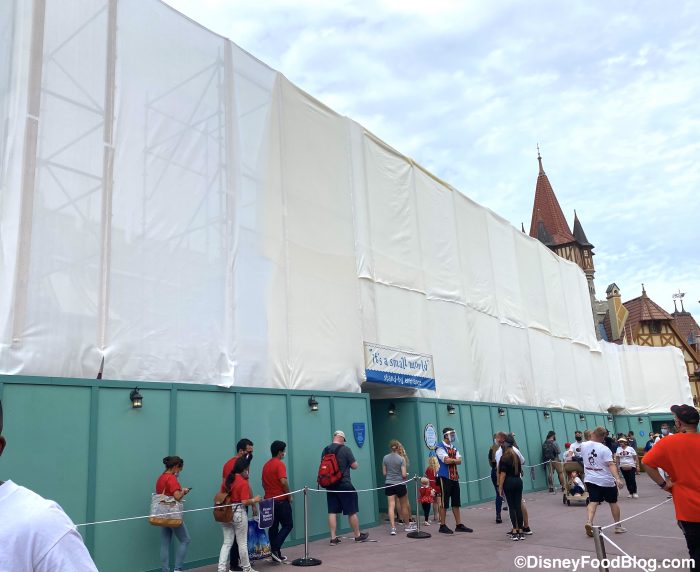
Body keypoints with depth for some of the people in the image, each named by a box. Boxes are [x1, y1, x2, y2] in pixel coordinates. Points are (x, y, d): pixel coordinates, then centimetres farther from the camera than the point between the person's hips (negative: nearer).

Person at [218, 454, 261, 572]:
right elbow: (245, 502, -19)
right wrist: (254, 500, -2)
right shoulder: (243, 482, -15)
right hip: (239, 513, -6)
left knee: (227, 542, 11)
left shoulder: (227, 480, 5)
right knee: (242, 543, 8)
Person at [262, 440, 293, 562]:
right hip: (281, 500, -8)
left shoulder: (266, 465, 11)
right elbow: (283, 481, -24)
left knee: (273, 527, 11)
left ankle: (275, 553, 13)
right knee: (288, 525, 2)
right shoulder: (279, 464, -14)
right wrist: (289, 496, -13)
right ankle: (275, 549, -7)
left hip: (269, 500, 8)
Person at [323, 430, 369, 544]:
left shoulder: (325, 450, 4)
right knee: (352, 511, 7)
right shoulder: (345, 449, -11)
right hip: (344, 485, -4)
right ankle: (358, 535, 18)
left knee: (332, 511, 7)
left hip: (330, 485, 5)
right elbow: (355, 466, -8)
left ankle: (333, 538, 7)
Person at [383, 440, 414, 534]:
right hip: (400, 484, -2)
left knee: (391, 506, -2)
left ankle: (393, 528, -13)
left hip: (389, 484, 2)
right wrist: (405, 476, 10)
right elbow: (404, 474, -11)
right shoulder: (401, 458, -9)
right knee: (404, 506, 14)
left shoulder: (385, 458, 0)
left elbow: (384, 473, 4)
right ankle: (408, 526, 28)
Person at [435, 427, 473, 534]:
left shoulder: (454, 448, 16)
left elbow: (459, 461, 3)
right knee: (444, 502, -2)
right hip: (445, 477, -8)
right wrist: (455, 459, -3)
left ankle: (459, 524, 19)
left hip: (454, 477, 8)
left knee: (456, 502, 12)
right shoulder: (440, 447, -9)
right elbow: (446, 460, -21)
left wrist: (451, 460, -14)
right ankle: (442, 526, 5)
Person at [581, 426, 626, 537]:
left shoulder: (584, 445, -1)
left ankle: (589, 522, -23)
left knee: (593, 501, 1)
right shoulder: (604, 449, -16)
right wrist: (617, 478, -32)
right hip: (606, 481, -3)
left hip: (590, 479, 3)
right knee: (613, 502, 15)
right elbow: (611, 464, -26)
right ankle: (618, 526, 26)